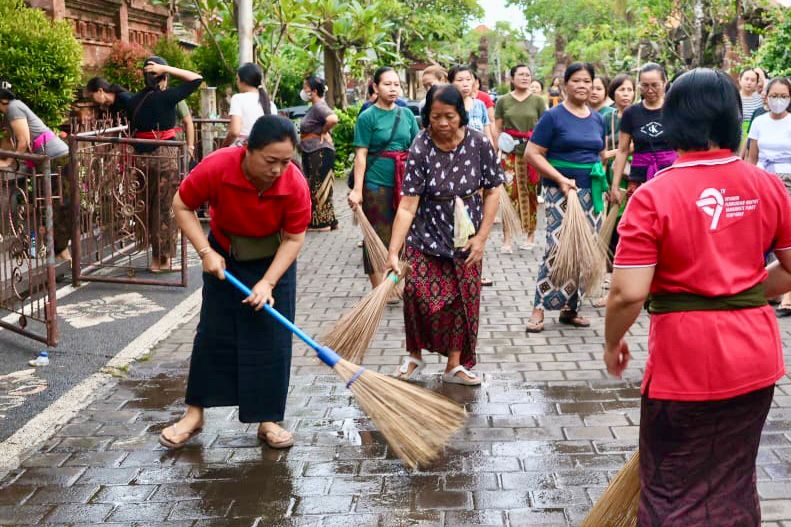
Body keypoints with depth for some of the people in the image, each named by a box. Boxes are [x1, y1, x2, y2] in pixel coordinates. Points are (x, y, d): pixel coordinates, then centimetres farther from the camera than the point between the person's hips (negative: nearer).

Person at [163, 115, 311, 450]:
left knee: (272, 340, -1)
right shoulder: (216, 167, -30)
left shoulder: (295, 185, -29)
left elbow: (294, 239, -19)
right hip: (224, 258, 0)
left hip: (273, 260, 0)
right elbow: (182, 206, -15)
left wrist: (267, 282, -27)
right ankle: (194, 414, 13)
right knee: (212, 334, 3)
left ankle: (268, 420, 9)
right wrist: (205, 252, -21)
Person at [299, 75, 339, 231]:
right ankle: (323, 221, 19)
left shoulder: (319, 107, -17)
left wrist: (323, 132, -20)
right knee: (315, 187, 13)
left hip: (320, 153, -10)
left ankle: (322, 223, 2)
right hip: (312, 153, 10)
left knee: (319, 187, -4)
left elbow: (333, 119, -35)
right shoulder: (314, 107, 13)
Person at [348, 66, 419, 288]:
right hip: (377, 184, -4)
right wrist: (357, 190, -12)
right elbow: (361, 155, -6)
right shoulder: (367, 117, -3)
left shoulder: (407, 114, 9)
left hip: (404, 183, 4)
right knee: (378, 236, 2)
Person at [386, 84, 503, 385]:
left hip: (466, 238, 2)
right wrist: (393, 252, -26)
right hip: (426, 237, -2)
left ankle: (454, 365, 21)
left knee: (463, 299, 4)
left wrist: (481, 238, -7)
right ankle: (415, 355, 7)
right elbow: (407, 206, -20)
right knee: (417, 291, -17)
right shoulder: (421, 149, -17)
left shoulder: (479, 144, -11)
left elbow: (492, 192, -2)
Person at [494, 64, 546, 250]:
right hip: (510, 151, 0)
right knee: (509, 193, -7)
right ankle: (507, 238, -5)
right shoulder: (503, 101, 6)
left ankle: (531, 235, 19)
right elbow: (497, 129, 7)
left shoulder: (537, 101, 5)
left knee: (530, 193, 6)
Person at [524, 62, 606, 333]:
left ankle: (570, 308, 17)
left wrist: (604, 184, 11)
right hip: (561, 191, -6)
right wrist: (561, 179, -15)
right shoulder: (553, 117, -4)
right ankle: (539, 308, -5)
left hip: (591, 191, 6)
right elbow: (532, 154, -8)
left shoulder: (597, 119, 13)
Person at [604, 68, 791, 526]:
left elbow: (628, 294, -17)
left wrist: (612, 343, 1)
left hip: (686, 358, -5)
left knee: (674, 489, 12)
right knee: (735, 480, 22)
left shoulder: (654, 196, -14)